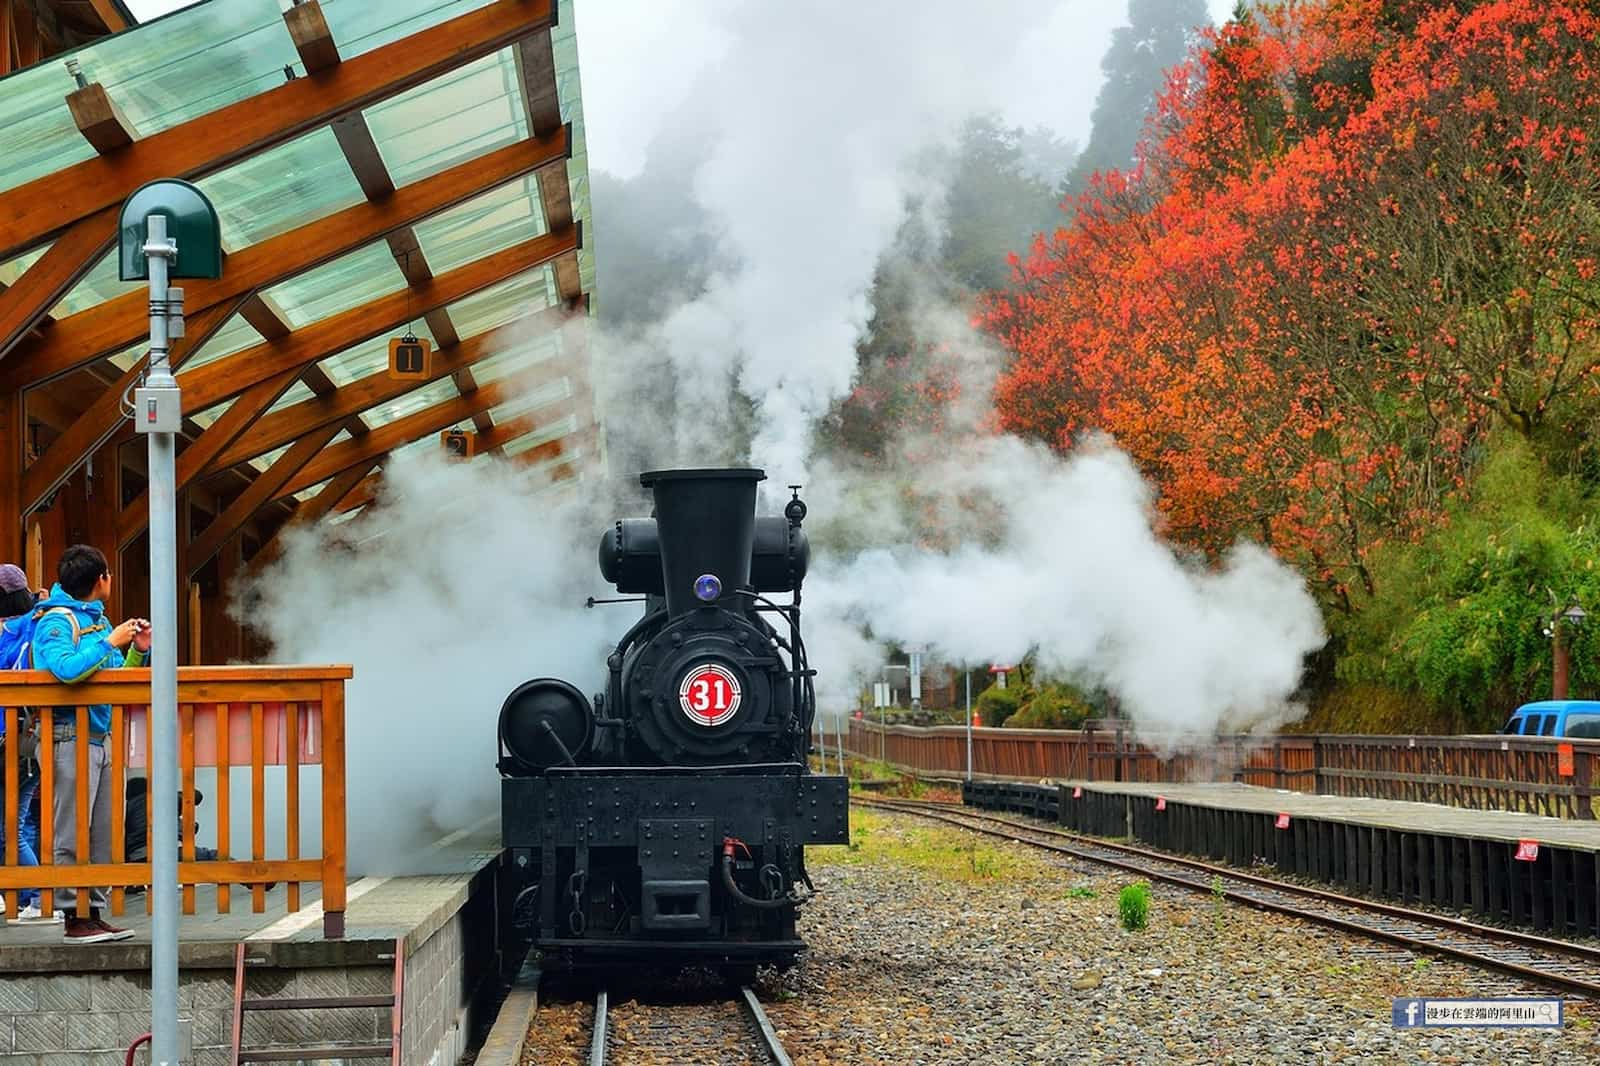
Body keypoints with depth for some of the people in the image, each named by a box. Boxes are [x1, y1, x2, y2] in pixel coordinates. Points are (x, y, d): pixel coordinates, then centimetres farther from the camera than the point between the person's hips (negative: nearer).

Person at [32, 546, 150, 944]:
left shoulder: (97, 619, 17)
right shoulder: (56, 620, -9)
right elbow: (67, 668, -28)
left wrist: (138, 651, 7)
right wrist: (110, 642, -19)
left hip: (99, 739, 9)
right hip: (70, 736, -9)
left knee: (101, 833, 10)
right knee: (72, 832, -6)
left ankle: (94, 913, 16)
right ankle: (74, 917, -2)